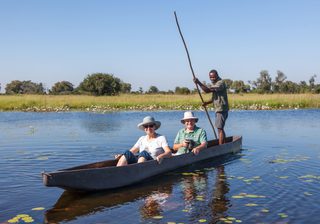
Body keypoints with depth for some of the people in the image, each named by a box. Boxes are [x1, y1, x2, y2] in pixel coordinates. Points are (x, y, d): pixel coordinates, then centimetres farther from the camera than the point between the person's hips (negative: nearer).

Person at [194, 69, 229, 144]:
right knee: (220, 128, 16)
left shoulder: (220, 83, -16)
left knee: (220, 129, -10)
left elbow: (208, 90, -27)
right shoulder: (215, 83, 16)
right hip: (219, 109, 11)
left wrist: (198, 83, -22)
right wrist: (207, 102, 6)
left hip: (221, 109, -11)